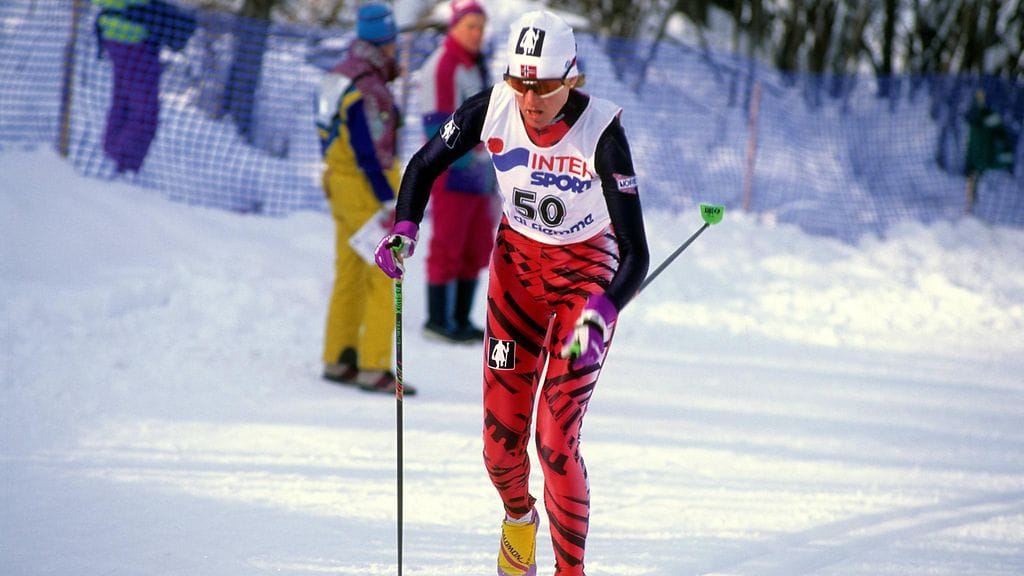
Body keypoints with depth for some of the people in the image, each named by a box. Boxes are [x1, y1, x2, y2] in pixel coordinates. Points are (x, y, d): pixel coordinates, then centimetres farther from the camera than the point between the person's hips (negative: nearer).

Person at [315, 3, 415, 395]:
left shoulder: (337, 77, 5)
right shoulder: (367, 92, -23)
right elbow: (371, 155, -25)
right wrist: (391, 204, -23)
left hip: (338, 183, 9)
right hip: (367, 191, -9)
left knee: (349, 274, 16)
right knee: (382, 278, -4)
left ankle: (338, 360, 22)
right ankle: (374, 368, -4)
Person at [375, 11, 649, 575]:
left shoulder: (601, 133, -28)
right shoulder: (492, 109, -18)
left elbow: (636, 254, -29)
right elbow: (425, 164, 1)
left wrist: (600, 316, -45)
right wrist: (404, 228, -16)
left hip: (587, 272, -3)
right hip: (517, 260, 3)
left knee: (555, 442, -13)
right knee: (501, 436, 2)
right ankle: (518, 516, 37)